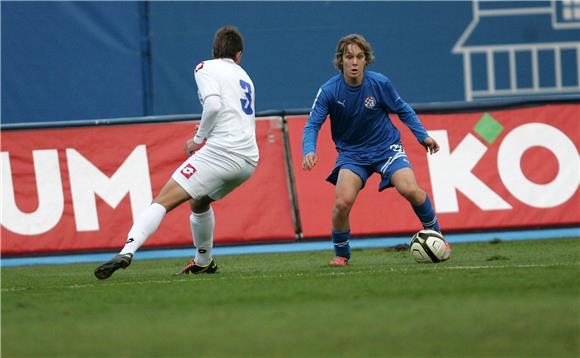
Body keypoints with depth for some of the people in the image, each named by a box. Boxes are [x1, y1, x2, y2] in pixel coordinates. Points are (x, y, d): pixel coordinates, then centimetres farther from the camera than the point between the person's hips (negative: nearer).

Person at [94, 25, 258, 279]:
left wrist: (198, 139, 0)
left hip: (221, 151, -8)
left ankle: (127, 251, -35)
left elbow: (213, 104, -12)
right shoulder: (245, 77, 27)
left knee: (163, 201, -16)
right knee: (199, 201, 33)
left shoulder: (206, 68, 5)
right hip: (249, 160, 8)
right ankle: (203, 262, 44)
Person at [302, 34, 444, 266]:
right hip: (352, 154, 0)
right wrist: (309, 151, -33)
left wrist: (422, 135, 0)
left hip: (386, 147, 0)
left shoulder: (380, 83, -13)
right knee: (343, 203, -20)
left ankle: (435, 234, 4)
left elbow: (403, 110, 5)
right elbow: (312, 125, -15)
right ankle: (341, 254, 6)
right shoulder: (329, 91, -15)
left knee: (410, 190, -22)